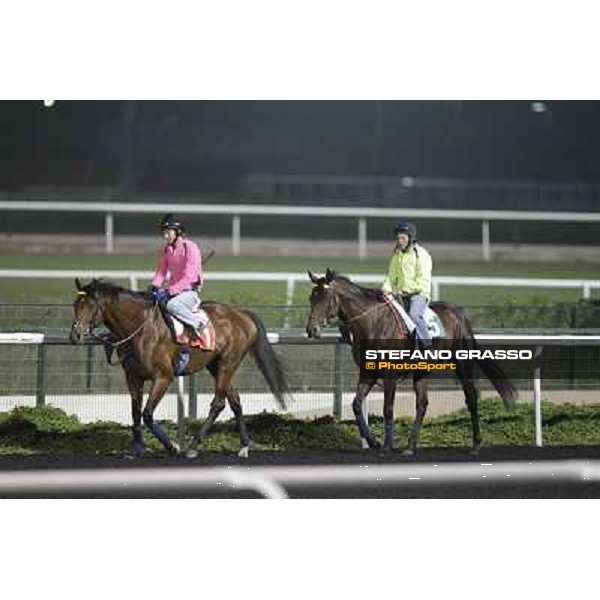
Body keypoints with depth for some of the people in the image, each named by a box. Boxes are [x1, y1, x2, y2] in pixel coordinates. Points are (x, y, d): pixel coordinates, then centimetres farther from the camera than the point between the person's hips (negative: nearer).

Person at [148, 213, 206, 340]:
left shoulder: (190, 248, -15)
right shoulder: (167, 249, 10)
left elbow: (188, 277, -21)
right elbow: (161, 271, 14)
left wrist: (169, 292, -26)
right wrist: (154, 286, -7)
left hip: (190, 290, -8)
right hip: (174, 290, 8)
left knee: (172, 305, -36)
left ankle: (198, 324, -23)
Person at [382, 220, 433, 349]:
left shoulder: (421, 255, -7)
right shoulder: (396, 255, 14)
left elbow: (423, 281, -13)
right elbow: (391, 276, 18)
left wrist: (404, 289, -20)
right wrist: (387, 288, -3)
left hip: (418, 293, -7)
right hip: (401, 295, 7)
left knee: (415, 315, -30)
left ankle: (427, 347, -29)